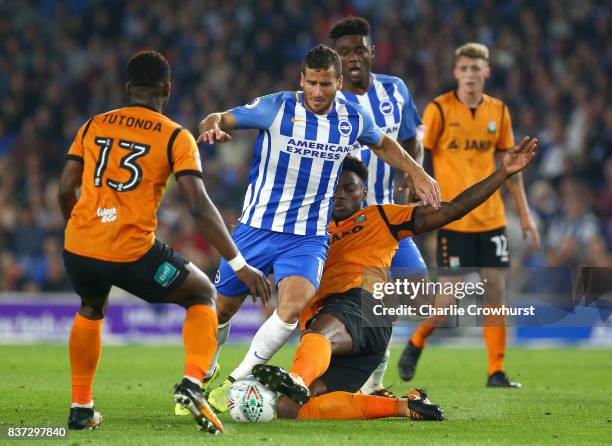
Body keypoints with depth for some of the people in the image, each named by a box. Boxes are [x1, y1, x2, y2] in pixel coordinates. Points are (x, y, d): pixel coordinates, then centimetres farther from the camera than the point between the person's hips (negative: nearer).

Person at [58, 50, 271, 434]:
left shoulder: (93, 126, 11)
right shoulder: (176, 137, 1)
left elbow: (66, 190, 12)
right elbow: (200, 207, -8)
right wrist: (240, 265, -6)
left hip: (80, 248, 4)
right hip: (134, 253, -4)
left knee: (91, 310, 35)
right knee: (203, 295, 19)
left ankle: (81, 409, 31)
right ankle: (193, 382, -4)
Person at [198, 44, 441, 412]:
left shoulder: (355, 119, 1)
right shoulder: (276, 108, -10)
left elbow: (383, 144, 23)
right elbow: (218, 119, -7)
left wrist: (417, 173, 14)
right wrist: (213, 127, -30)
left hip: (308, 238, 1)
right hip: (257, 227, -1)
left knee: (293, 307, -25)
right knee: (221, 310, 8)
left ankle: (235, 383, -10)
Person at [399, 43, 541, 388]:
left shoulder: (498, 111, 7)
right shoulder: (439, 109, -5)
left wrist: (525, 213, 13)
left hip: (491, 217, 4)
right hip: (452, 218, -4)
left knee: (497, 289, 0)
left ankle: (496, 372, 5)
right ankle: (416, 344, 21)